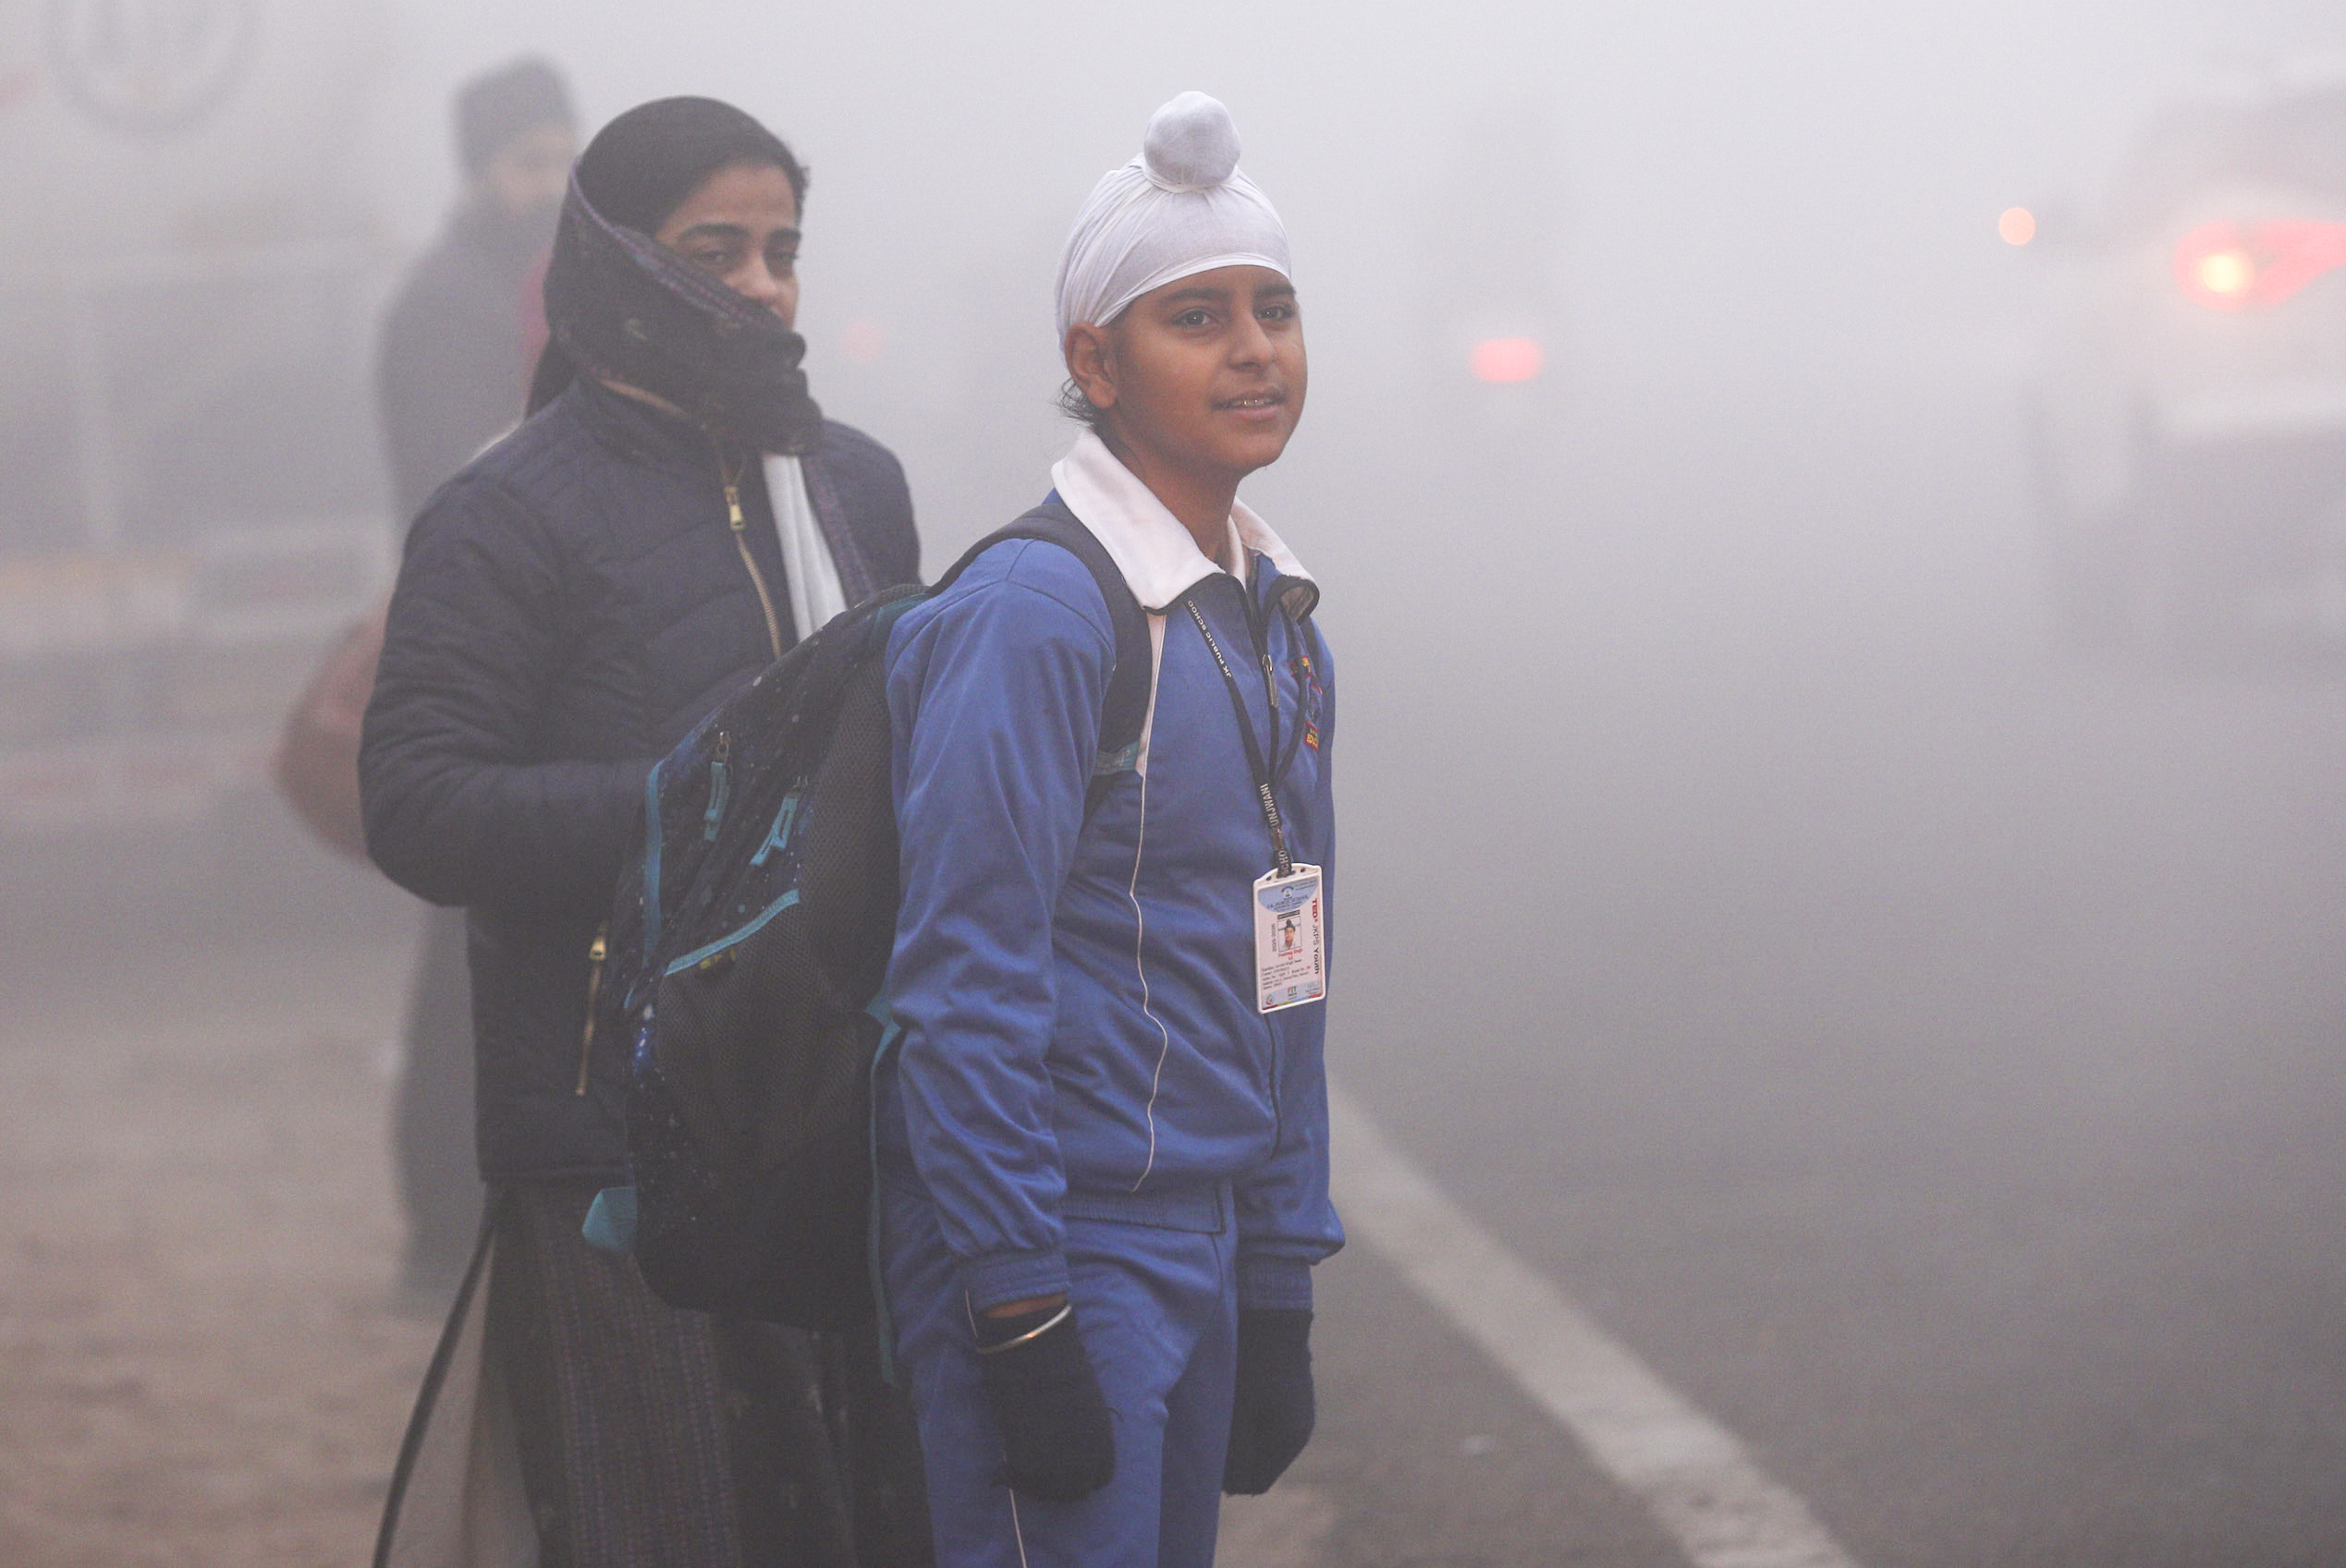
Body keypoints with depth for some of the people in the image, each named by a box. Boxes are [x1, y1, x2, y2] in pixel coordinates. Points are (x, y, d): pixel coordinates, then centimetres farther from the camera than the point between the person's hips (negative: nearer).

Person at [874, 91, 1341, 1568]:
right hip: (1057, 1244, -8)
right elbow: (963, 987, -17)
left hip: (1202, 1243, 8)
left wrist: (1282, 1293, 17)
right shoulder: (1032, 614, -14)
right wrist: (1023, 1321, -19)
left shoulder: (1280, 629, 13)